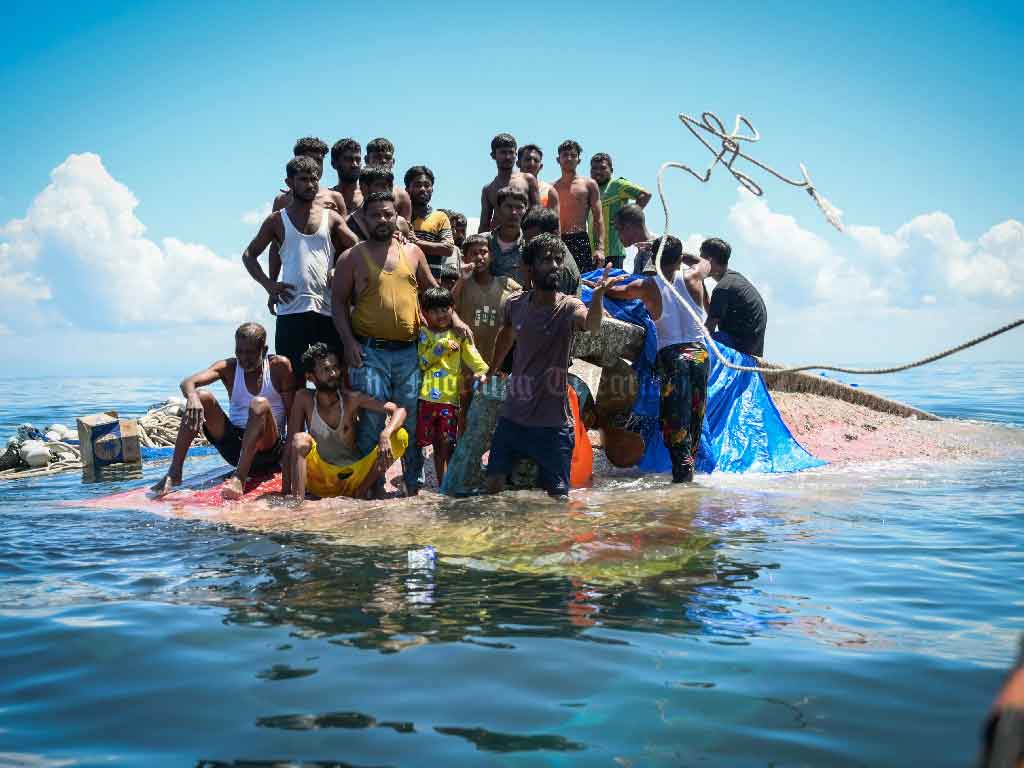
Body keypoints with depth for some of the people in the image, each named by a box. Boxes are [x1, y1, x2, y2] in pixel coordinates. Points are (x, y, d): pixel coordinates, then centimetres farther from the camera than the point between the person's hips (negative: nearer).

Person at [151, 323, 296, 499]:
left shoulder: (279, 366, -2)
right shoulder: (229, 367, 3)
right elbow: (188, 383, -14)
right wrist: (192, 397, -38)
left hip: (268, 448, -3)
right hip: (234, 444, 3)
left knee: (260, 404, -32)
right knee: (202, 397, -16)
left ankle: (239, 478, -43)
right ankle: (174, 473, -22)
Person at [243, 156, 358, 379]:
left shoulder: (331, 218, 12)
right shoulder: (277, 220, 11)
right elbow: (249, 255, 16)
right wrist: (268, 284, 1)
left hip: (328, 309, 1)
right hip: (291, 309, -1)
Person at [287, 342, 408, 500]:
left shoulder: (351, 399, -8)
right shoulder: (304, 399, -7)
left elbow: (399, 411, -13)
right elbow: (292, 443, -8)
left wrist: (385, 435, -35)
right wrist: (286, 489, -17)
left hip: (352, 477, 1)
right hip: (320, 480, -1)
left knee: (400, 436, -17)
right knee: (301, 439, -26)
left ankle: (359, 494, -16)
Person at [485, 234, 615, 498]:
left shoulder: (568, 307, -12)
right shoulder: (515, 304, 0)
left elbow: (592, 325, -35)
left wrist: (597, 297, -55)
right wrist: (491, 373, 31)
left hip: (552, 424, -4)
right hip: (512, 418, 4)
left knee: (558, 494, 0)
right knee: (494, 483, 9)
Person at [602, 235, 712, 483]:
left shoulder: (647, 287, -2)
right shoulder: (692, 278, 4)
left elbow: (612, 292, 12)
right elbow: (706, 263, 28)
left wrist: (615, 280, 33)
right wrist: (677, 253, 31)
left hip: (671, 356, -3)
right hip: (700, 353, 3)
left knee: (676, 424, -2)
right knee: (695, 419, 13)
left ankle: (683, 476, -9)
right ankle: (689, 473, 20)